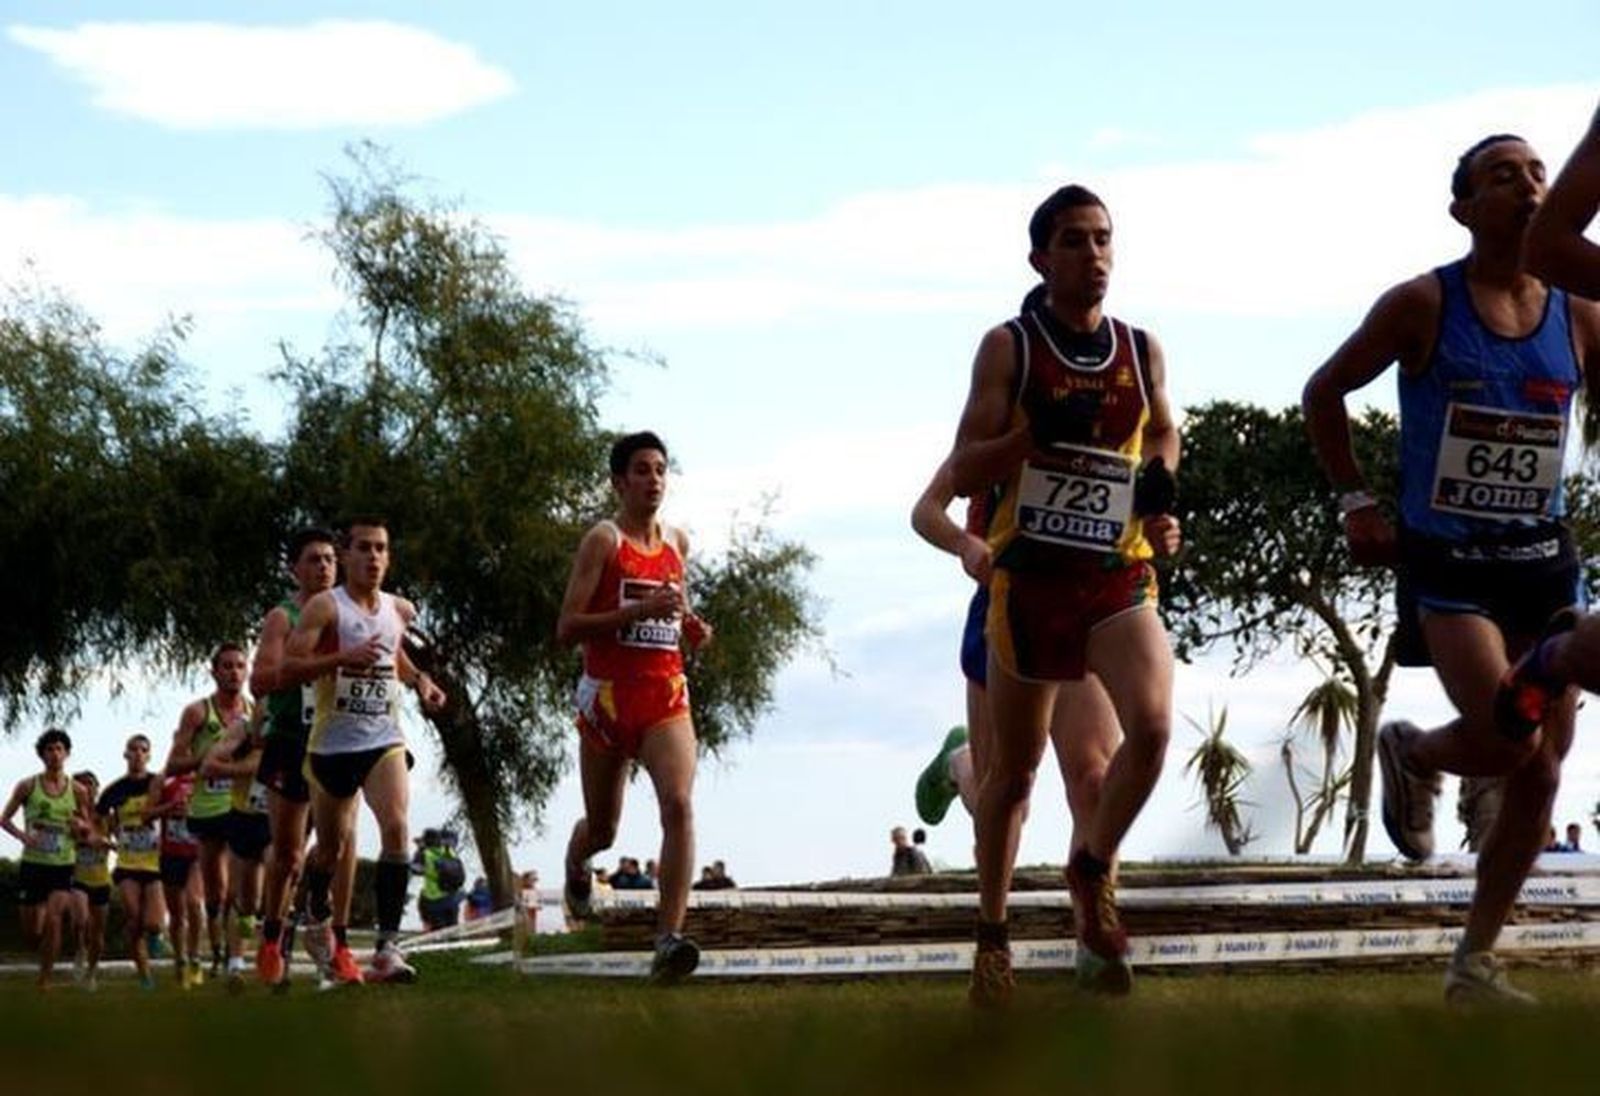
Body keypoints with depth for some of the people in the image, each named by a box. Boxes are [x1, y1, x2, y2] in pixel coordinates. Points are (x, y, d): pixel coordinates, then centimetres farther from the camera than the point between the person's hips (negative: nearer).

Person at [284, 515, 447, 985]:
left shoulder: (401, 610, 8)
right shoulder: (325, 607, -8)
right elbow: (288, 665, -17)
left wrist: (418, 679, 11)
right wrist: (344, 657, -30)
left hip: (384, 740, 2)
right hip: (332, 743, -2)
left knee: (396, 827, -22)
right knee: (331, 846, 13)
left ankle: (388, 946, -25)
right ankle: (318, 911, 46)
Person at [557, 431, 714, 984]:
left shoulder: (678, 542, 11)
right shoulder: (602, 540, -6)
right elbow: (567, 628, -13)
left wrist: (689, 625, 8)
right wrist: (641, 610, -23)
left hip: (665, 695, 3)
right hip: (607, 696, -3)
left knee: (679, 806, -21)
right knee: (603, 828, 12)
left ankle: (669, 939, -26)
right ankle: (576, 865, 51)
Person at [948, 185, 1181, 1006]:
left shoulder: (1141, 350, 6)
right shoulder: (1009, 347, -3)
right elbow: (962, 475, -6)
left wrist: (1161, 484, 4)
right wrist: (1034, 432, -23)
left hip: (1121, 577, 2)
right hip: (1031, 577, -2)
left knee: (1152, 725, -22)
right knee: (1015, 768, 9)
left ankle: (1090, 871, 3)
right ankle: (993, 934, 25)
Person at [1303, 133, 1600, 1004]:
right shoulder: (1423, 305, -6)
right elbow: (1324, 393, 5)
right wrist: (1356, 501, 0)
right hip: (1447, 562, -4)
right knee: (1510, 740, -21)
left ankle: (1476, 965, 13)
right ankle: (1410, 755, 15)